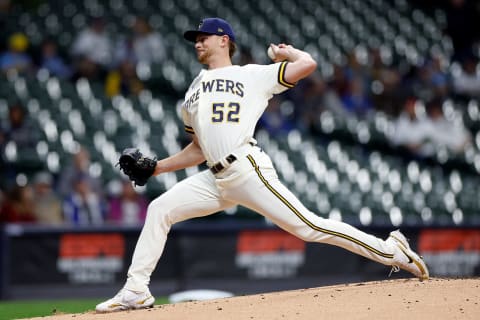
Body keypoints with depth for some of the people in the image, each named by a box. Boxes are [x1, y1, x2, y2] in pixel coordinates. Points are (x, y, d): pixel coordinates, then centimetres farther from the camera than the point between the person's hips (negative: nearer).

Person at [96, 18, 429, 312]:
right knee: (159, 210, -2)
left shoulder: (252, 75, 7)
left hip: (248, 170, -6)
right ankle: (136, 291, 1)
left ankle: (391, 251, -10)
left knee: (308, 226, -14)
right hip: (216, 179, 7)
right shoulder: (194, 93, 26)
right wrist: (158, 167, 20)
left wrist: (286, 51, 18)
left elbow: (307, 64, -2)